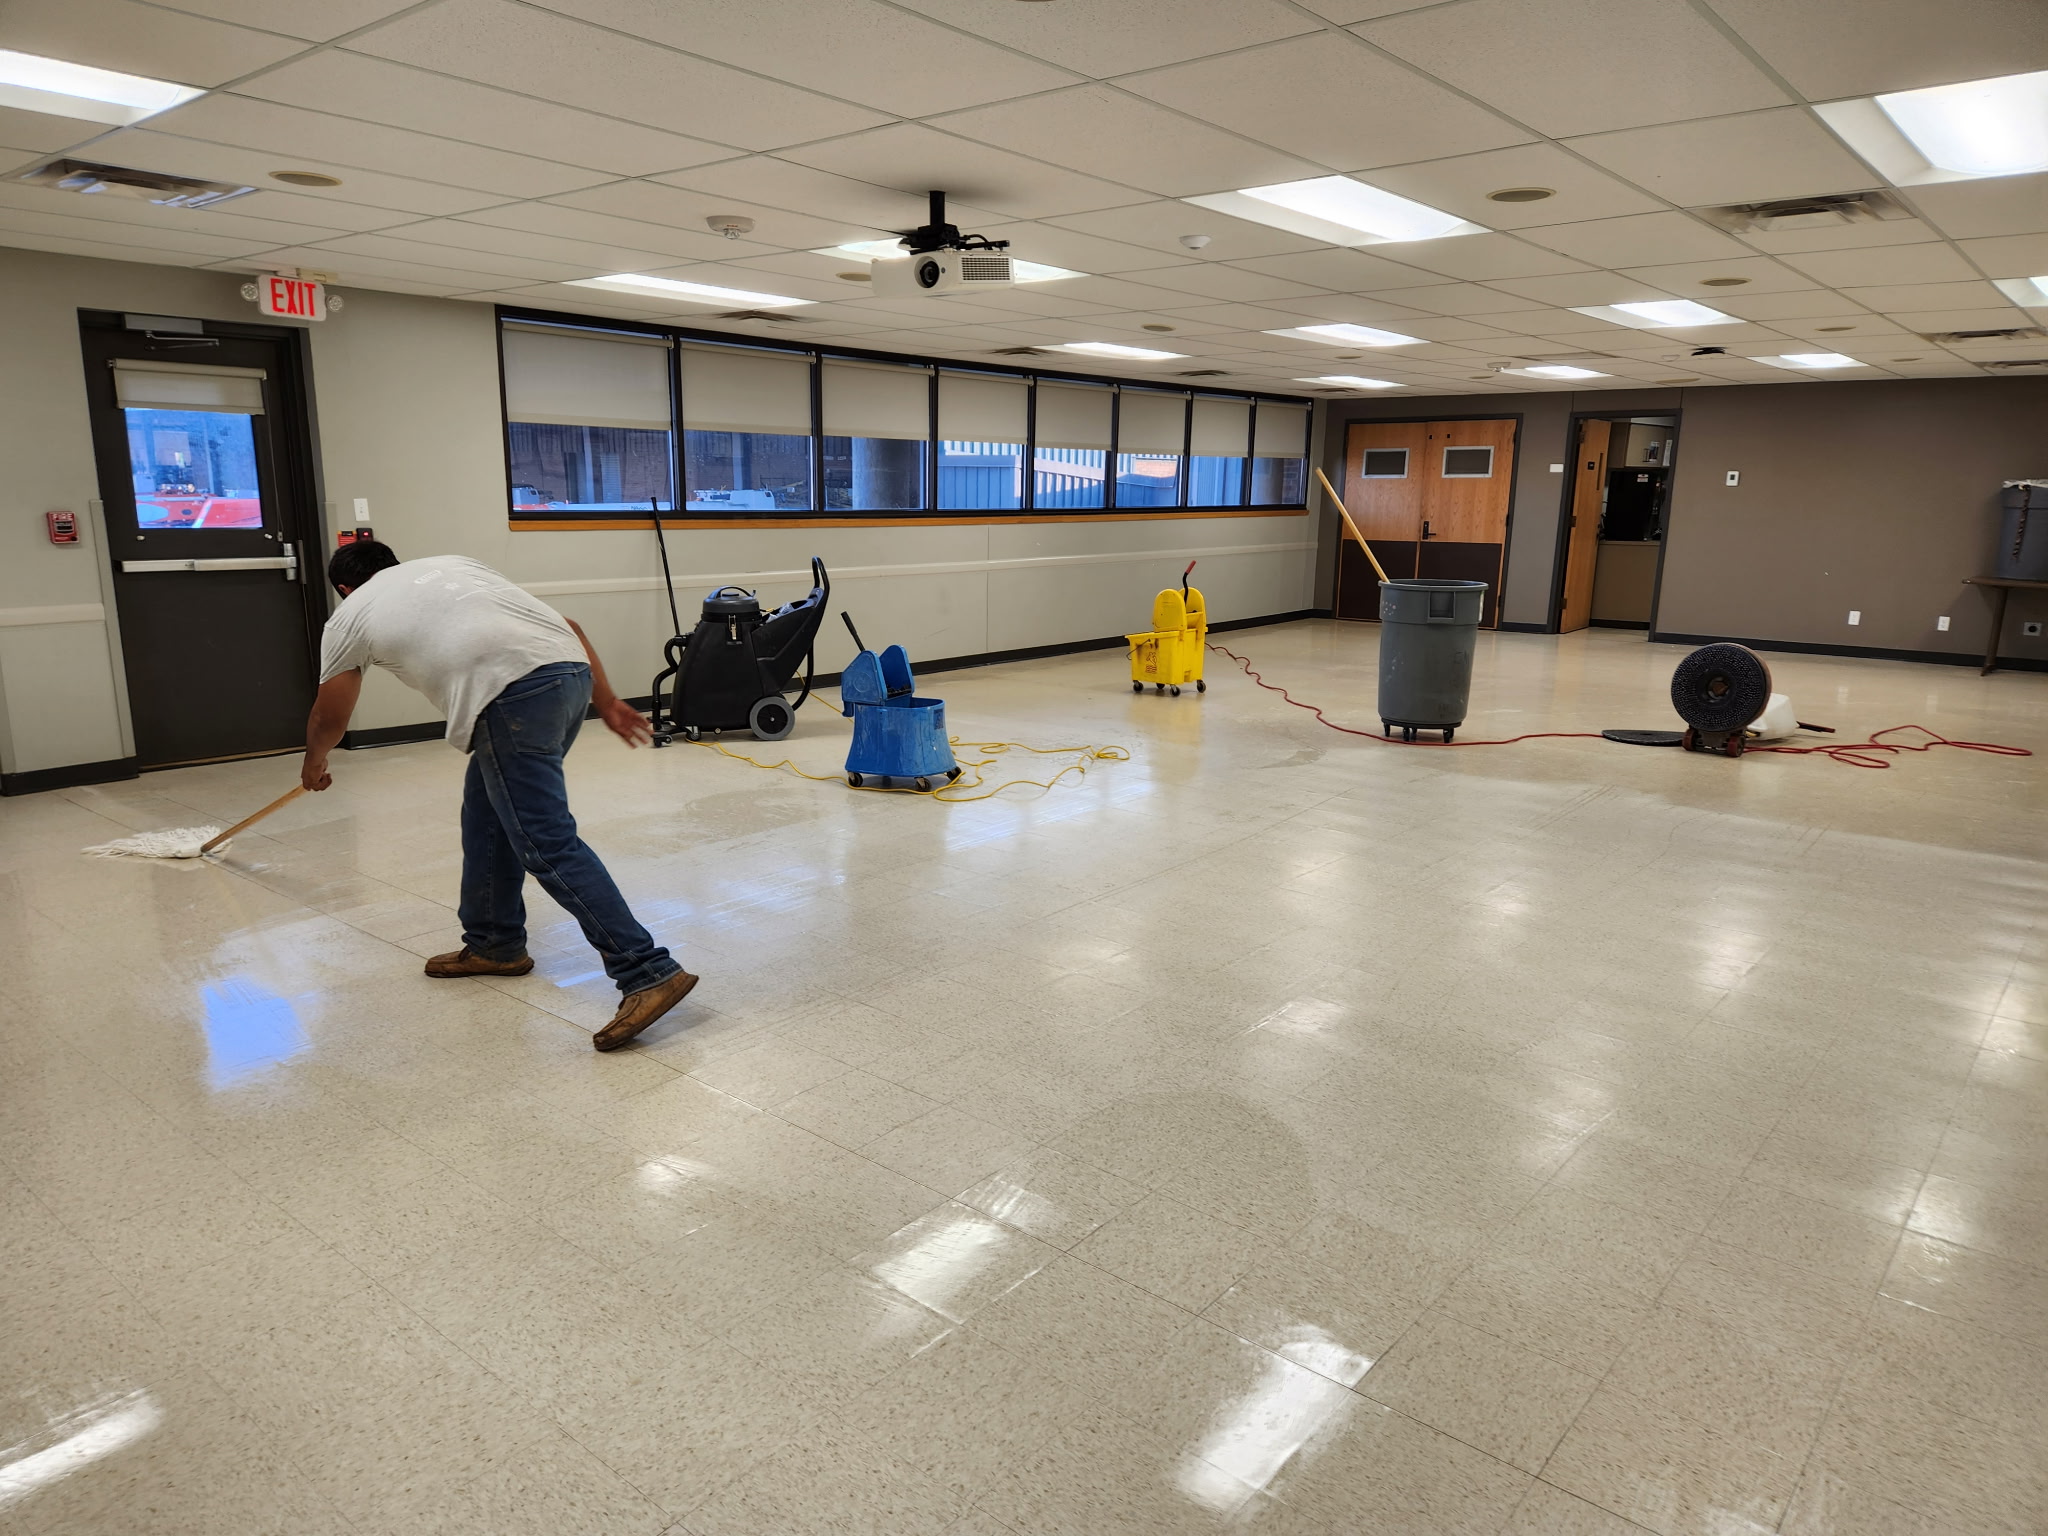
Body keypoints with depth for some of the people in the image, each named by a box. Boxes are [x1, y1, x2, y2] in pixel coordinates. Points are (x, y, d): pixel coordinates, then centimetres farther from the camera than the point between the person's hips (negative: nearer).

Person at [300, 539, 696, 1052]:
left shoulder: (349, 616, 20)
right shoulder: (452, 562, 32)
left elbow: (328, 718, 34)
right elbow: (568, 627, 23)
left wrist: (313, 767, 55)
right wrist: (606, 702, 24)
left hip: (511, 696, -7)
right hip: (573, 670, 7)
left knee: (548, 845, -8)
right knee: (486, 812, 23)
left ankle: (648, 973, -14)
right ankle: (494, 943, 34)